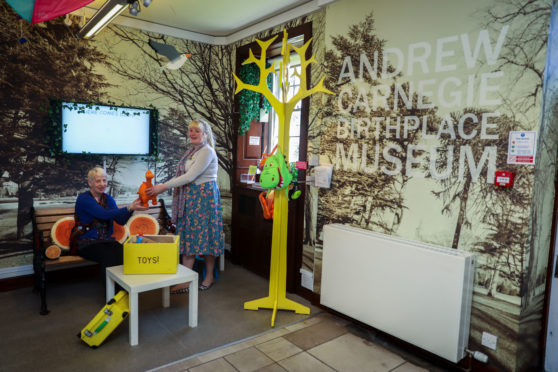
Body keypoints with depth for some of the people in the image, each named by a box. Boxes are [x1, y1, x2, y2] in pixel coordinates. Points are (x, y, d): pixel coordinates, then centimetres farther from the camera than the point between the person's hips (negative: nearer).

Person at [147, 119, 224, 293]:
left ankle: (209, 276, 13)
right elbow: (182, 175, 18)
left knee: (204, 234, -2)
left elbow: (190, 177, -19)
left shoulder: (207, 151, -13)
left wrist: (163, 186, -19)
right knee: (188, 235, 7)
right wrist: (162, 187, 9)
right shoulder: (191, 151, 17)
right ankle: (185, 281, 14)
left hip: (204, 196, -9)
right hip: (189, 198, 9)